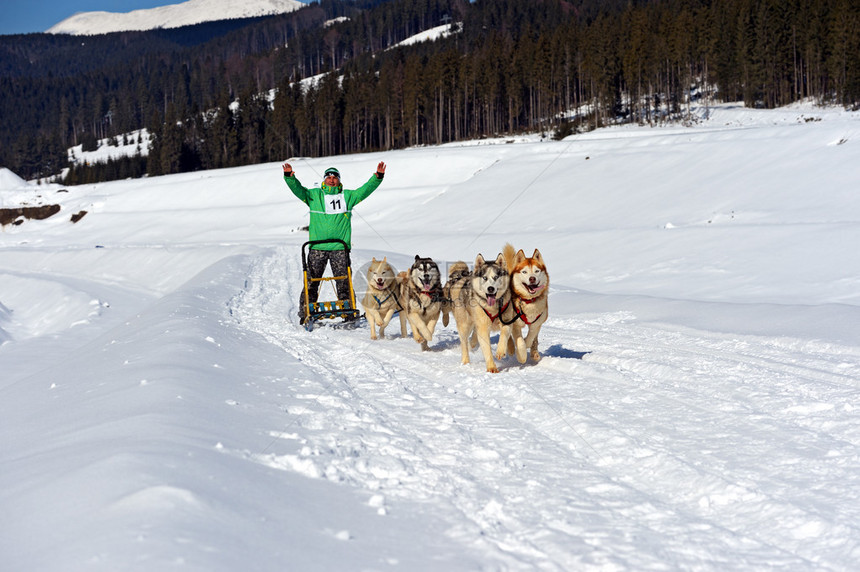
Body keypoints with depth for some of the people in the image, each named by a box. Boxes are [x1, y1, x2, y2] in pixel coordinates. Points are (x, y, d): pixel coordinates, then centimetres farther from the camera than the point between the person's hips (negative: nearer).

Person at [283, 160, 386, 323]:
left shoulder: (348, 196, 11)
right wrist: (289, 177, -21)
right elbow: (298, 189, -2)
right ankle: (305, 314, 7)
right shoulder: (314, 195, 9)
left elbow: (365, 189, 6)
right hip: (317, 247, 0)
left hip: (340, 247, 1)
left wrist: (378, 177, -8)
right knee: (311, 281, 1)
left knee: (344, 282, -1)